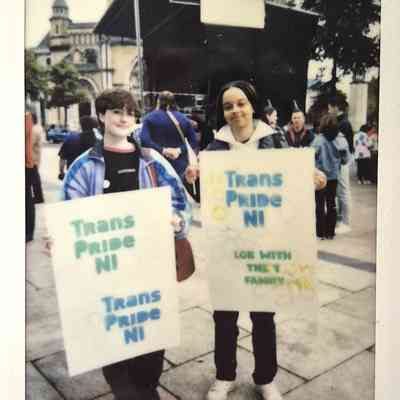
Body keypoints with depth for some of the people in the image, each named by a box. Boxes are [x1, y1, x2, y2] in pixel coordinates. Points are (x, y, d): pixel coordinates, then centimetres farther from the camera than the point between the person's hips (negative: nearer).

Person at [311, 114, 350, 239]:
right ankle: (330, 232, 19)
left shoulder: (319, 140, -16)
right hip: (334, 176, 3)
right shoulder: (341, 139, -7)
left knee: (320, 205, 6)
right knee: (331, 204, 13)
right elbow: (346, 159, -2)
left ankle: (321, 233, 8)